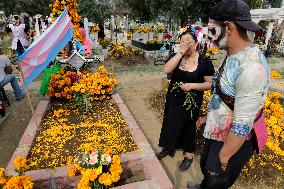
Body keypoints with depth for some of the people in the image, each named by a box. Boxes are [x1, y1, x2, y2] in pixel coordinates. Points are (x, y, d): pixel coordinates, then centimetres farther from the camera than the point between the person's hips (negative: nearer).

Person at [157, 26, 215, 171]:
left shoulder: (204, 62, -12)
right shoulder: (178, 57, -3)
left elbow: (210, 84, -9)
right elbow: (167, 70, -22)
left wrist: (192, 85, -24)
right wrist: (181, 52, -25)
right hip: (173, 99, 4)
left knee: (188, 127, 13)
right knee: (170, 124, 18)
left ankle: (188, 155, 37)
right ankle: (168, 148, 44)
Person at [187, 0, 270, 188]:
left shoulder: (250, 67, -31)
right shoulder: (233, 56, -1)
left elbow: (243, 125, -28)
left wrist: (224, 157, -17)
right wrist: (209, 117, 20)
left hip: (234, 142, -8)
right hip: (217, 132, 8)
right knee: (206, 167, 30)